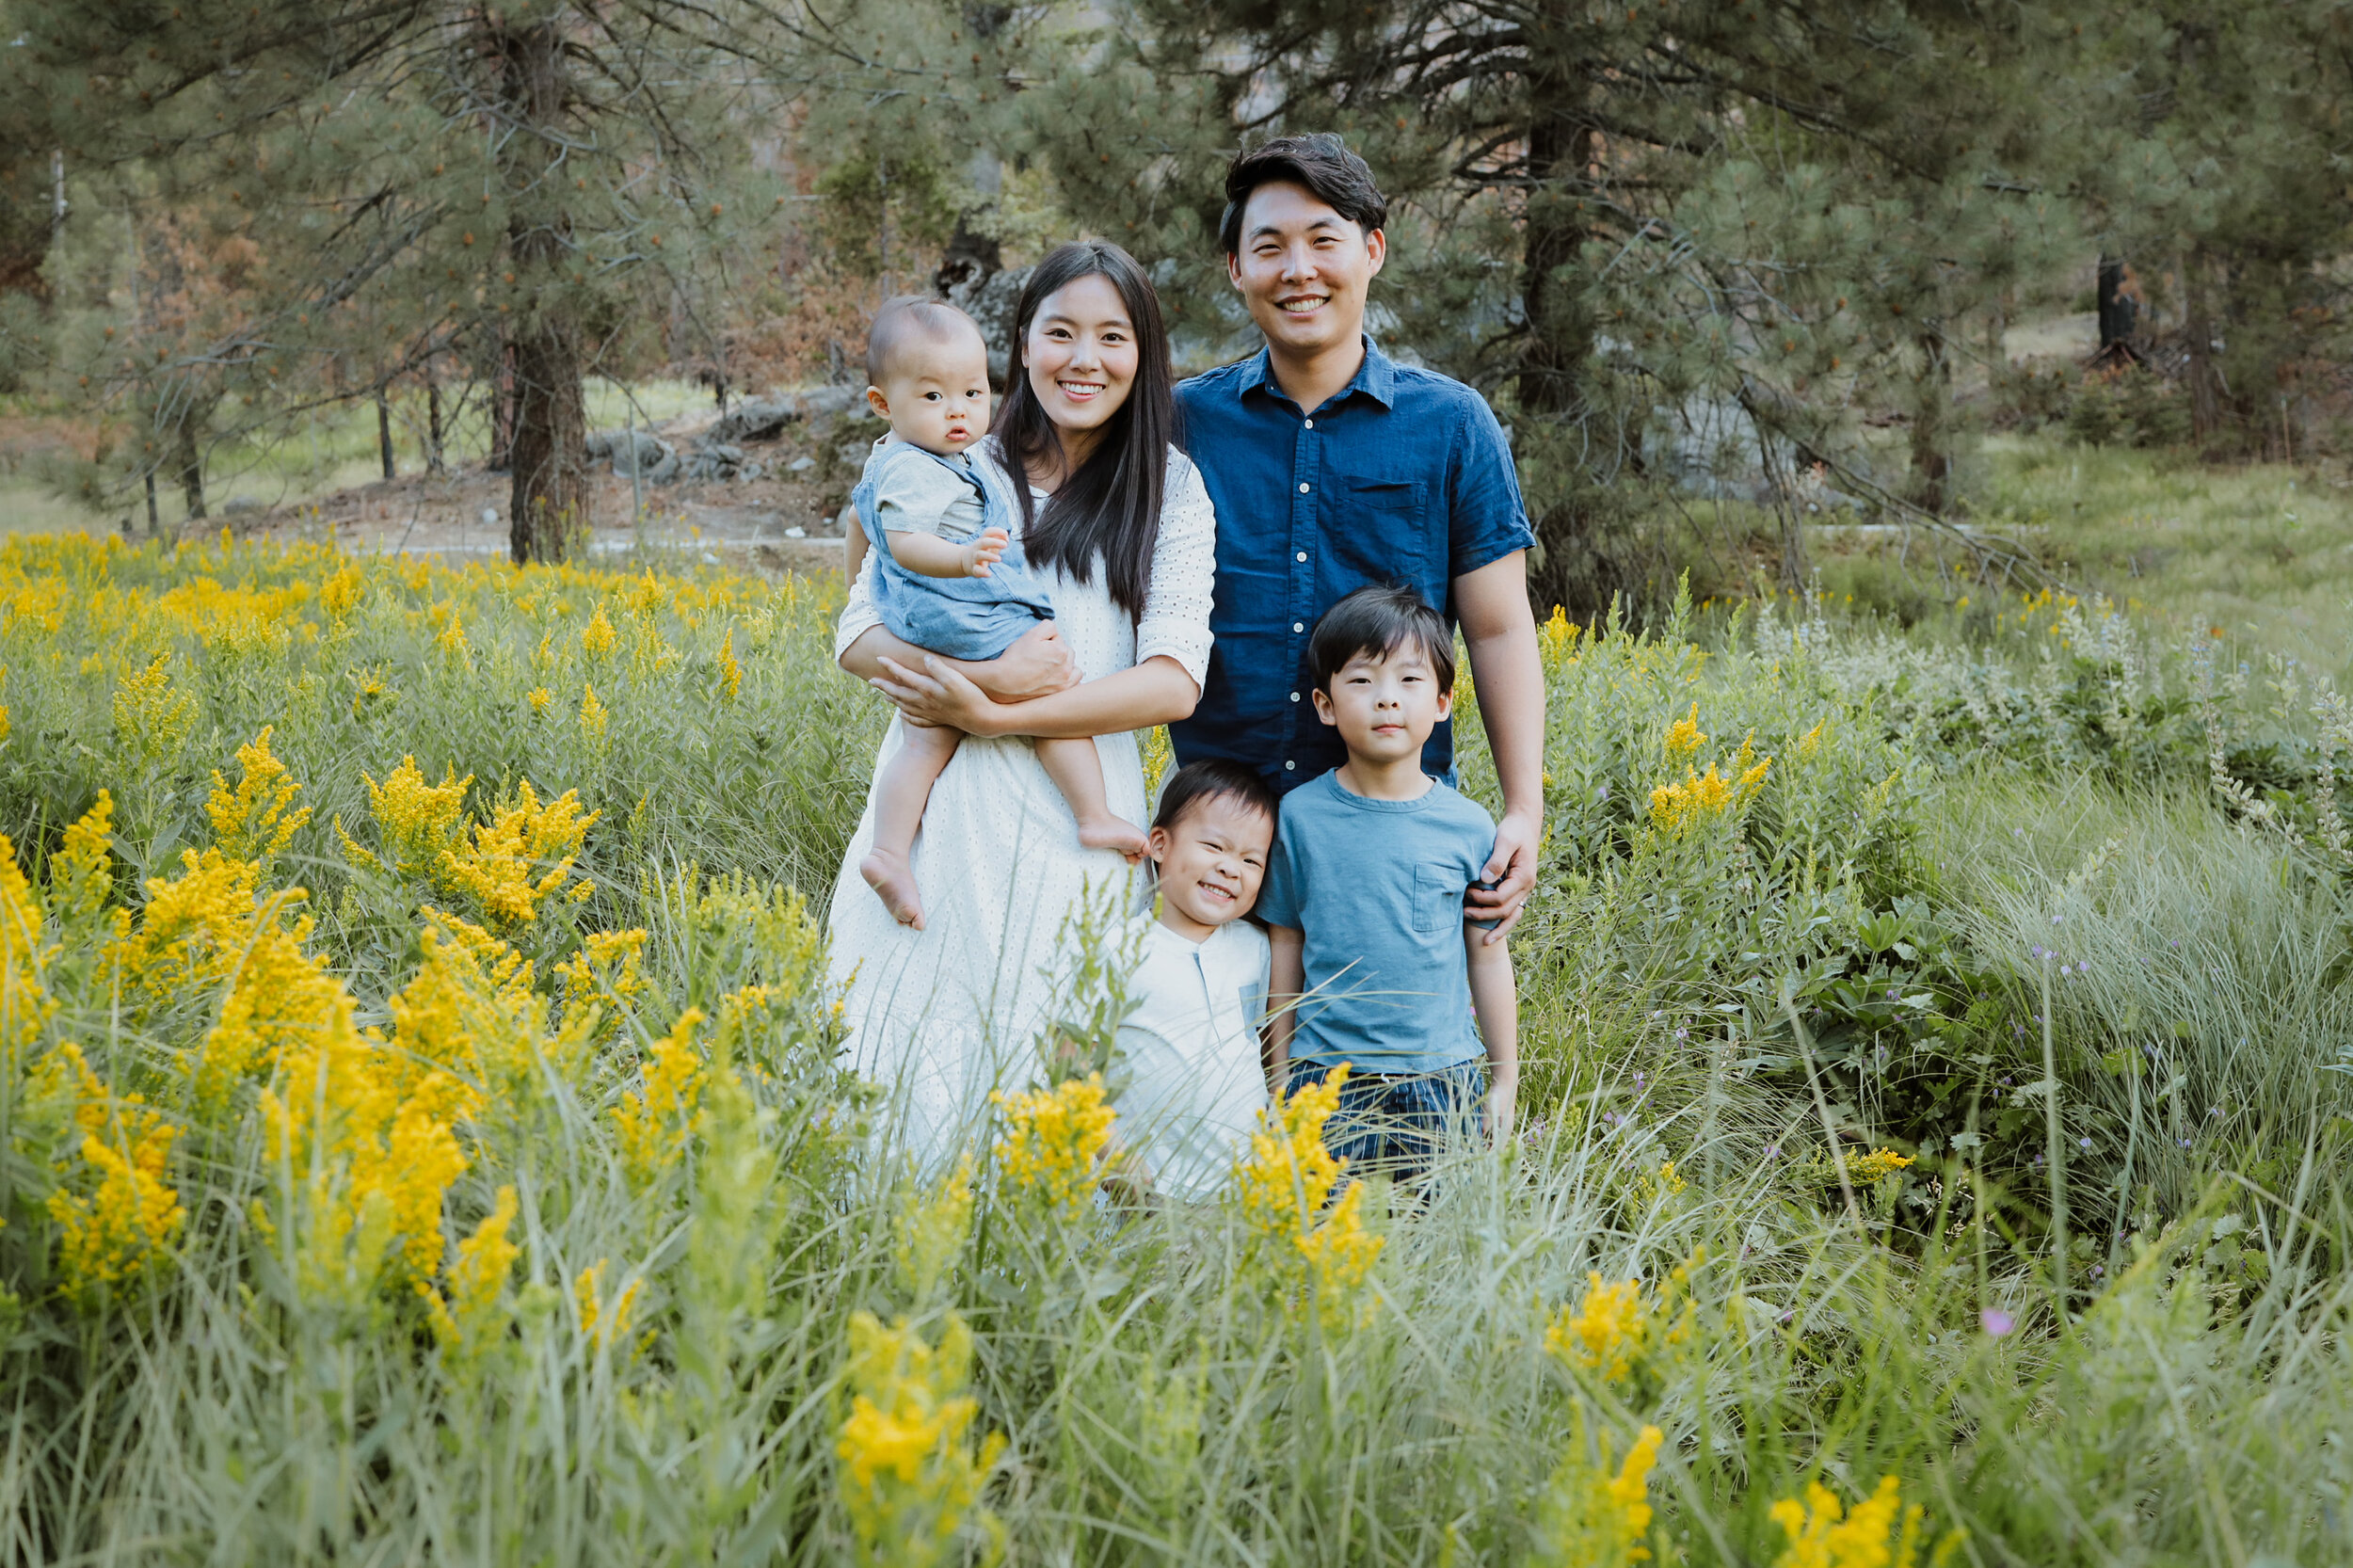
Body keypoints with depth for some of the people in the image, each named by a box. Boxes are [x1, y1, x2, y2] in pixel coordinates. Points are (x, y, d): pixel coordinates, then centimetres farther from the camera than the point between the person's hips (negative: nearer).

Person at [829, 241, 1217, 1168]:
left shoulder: (1171, 491, 5)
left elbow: (1174, 682, -6)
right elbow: (858, 635, 4)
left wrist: (993, 714, -12)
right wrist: (987, 673, -15)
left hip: (1071, 818, -1)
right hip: (936, 807, 1)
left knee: (1039, 1072, -1)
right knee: (910, 1072, -2)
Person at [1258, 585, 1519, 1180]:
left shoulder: (1468, 827, -2)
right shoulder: (1299, 815, -3)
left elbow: (1488, 957, 6)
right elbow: (1286, 948, 6)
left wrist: (1505, 1081, 9)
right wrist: (1280, 1075, 9)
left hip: (1442, 1084, 1)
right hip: (1326, 1080, 0)